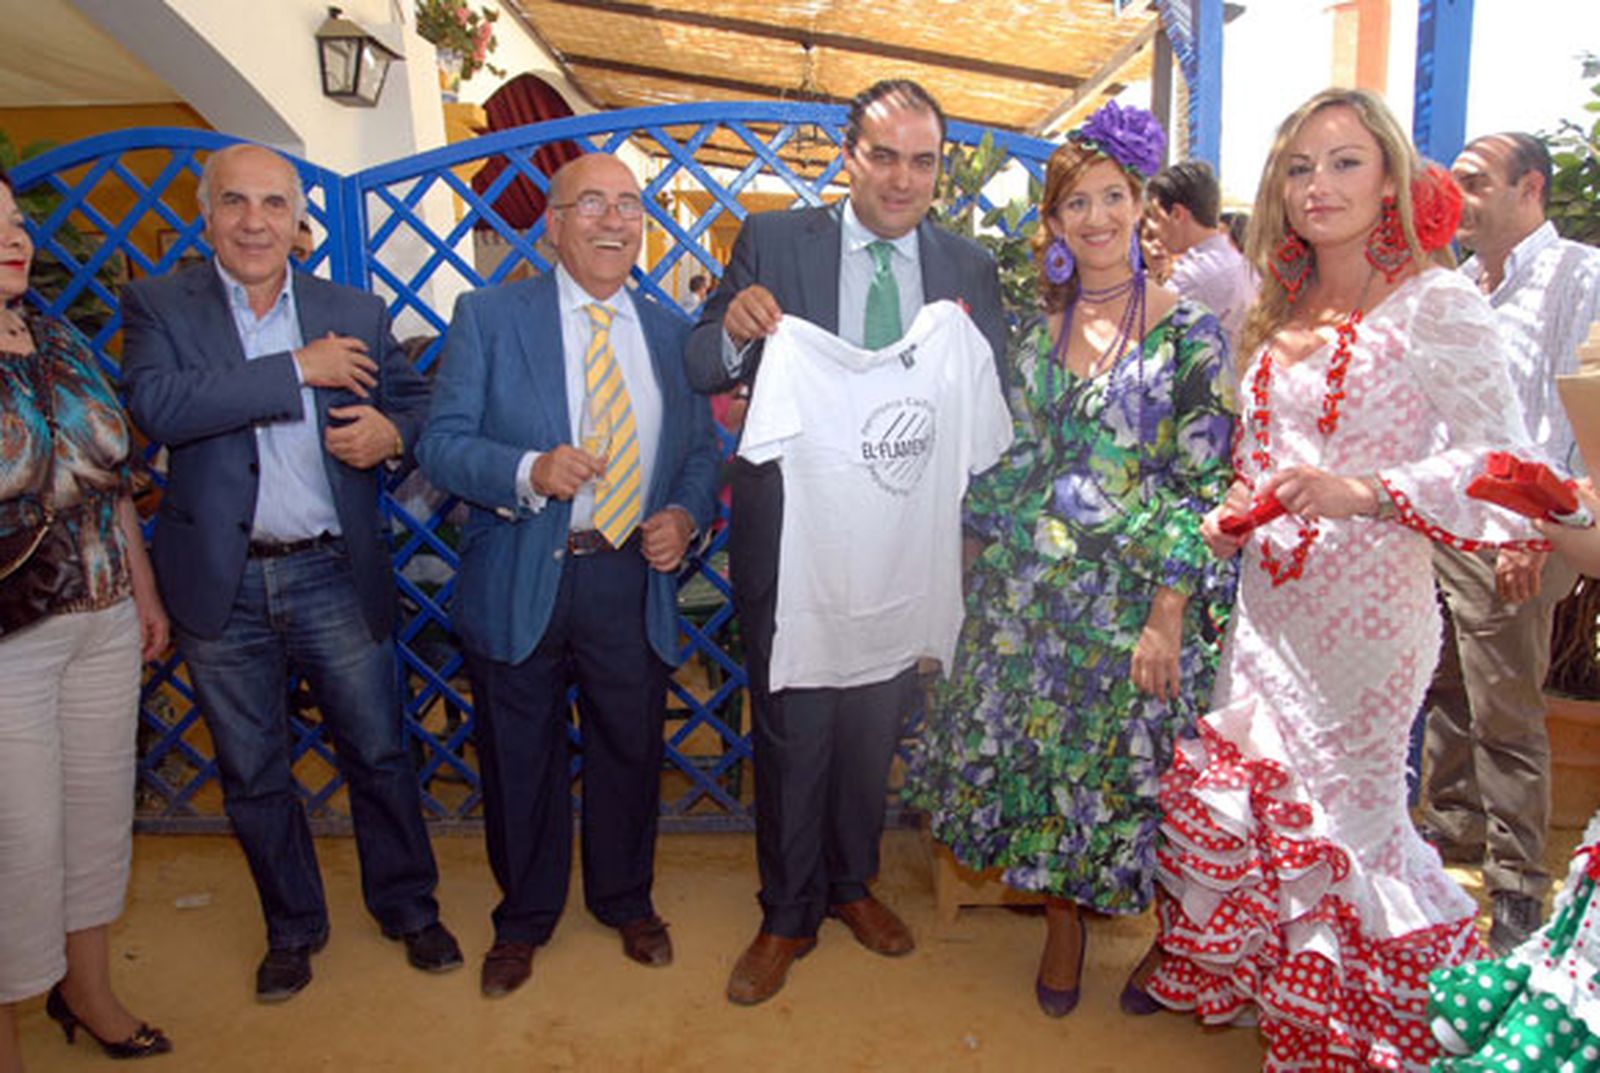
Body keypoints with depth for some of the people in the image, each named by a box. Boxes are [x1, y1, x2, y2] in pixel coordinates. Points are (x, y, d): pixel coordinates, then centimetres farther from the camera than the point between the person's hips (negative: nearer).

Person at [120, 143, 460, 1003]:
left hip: (334, 576, 1)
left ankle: (408, 907, 32)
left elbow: (415, 397, 11)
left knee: (379, 754, 10)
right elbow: (157, 405, -18)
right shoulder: (159, 306, -1)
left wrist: (391, 430, -12)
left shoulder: (355, 312, 4)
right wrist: (298, 369, -19)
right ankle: (292, 926, 36)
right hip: (223, 585, 0)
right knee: (252, 773, 15)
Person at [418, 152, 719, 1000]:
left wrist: (684, 515, -6)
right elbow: (442, 443, -6)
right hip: (519, 582, -2)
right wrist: (530, 472, -24)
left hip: (632, 581, 3)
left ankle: (626, 902, 42)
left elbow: (700, 448, 13)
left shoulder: (670, 328, 8)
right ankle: (523, 919, 38)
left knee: (631, 753, 16)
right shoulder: (487, 317, -1)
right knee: (520, 762, 13)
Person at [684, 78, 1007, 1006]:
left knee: (876, 723, 17)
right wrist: (736, 328, -24)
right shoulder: (774, 240, -1)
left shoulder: (970, 269, 5)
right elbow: (705, 375, -2)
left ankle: (852, 884, 41)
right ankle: (788, 915, 29)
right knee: (793, 727, 7)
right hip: (791, 532, -2)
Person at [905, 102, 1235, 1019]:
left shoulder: (1188, 333, -6)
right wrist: (987, 563, 8)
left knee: (1126, 762, 6)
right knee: (1034, 755, 11)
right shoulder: (1038, 332, 7)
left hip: (1130, 597, -4)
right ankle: (1064, 925, 33)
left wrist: (1168, 615, -15)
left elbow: (1204, 485, -10)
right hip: (1026, 592, 4)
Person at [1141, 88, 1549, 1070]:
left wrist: (1366, 493, -31)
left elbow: (1504, 462, -17)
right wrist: (1234, 514, 5)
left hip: (1368, 603, -6)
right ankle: (1246, 982, 39)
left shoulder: (1433, 304, -9)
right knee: (1239, 791, 14)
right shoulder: (1281, 311, 12)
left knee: (1346, 812, 4)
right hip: (1268, 600, 7)